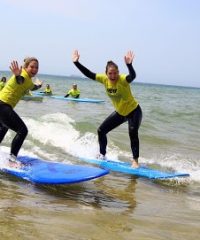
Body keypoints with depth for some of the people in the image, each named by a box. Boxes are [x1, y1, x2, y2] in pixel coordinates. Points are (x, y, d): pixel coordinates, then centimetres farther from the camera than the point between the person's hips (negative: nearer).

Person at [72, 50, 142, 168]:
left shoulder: (123, 79, -30)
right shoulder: (104, 79, -13)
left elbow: (133, 76, -51)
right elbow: (89, 74, -11)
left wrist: (129, 65, -70)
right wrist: (77, 62, -20)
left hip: (134, 111, -7)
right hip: (120, 112, 7)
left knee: (133, 132, -30)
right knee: (101, 131, 7)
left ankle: (135, 161, -20)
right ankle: (102, 155, 27)